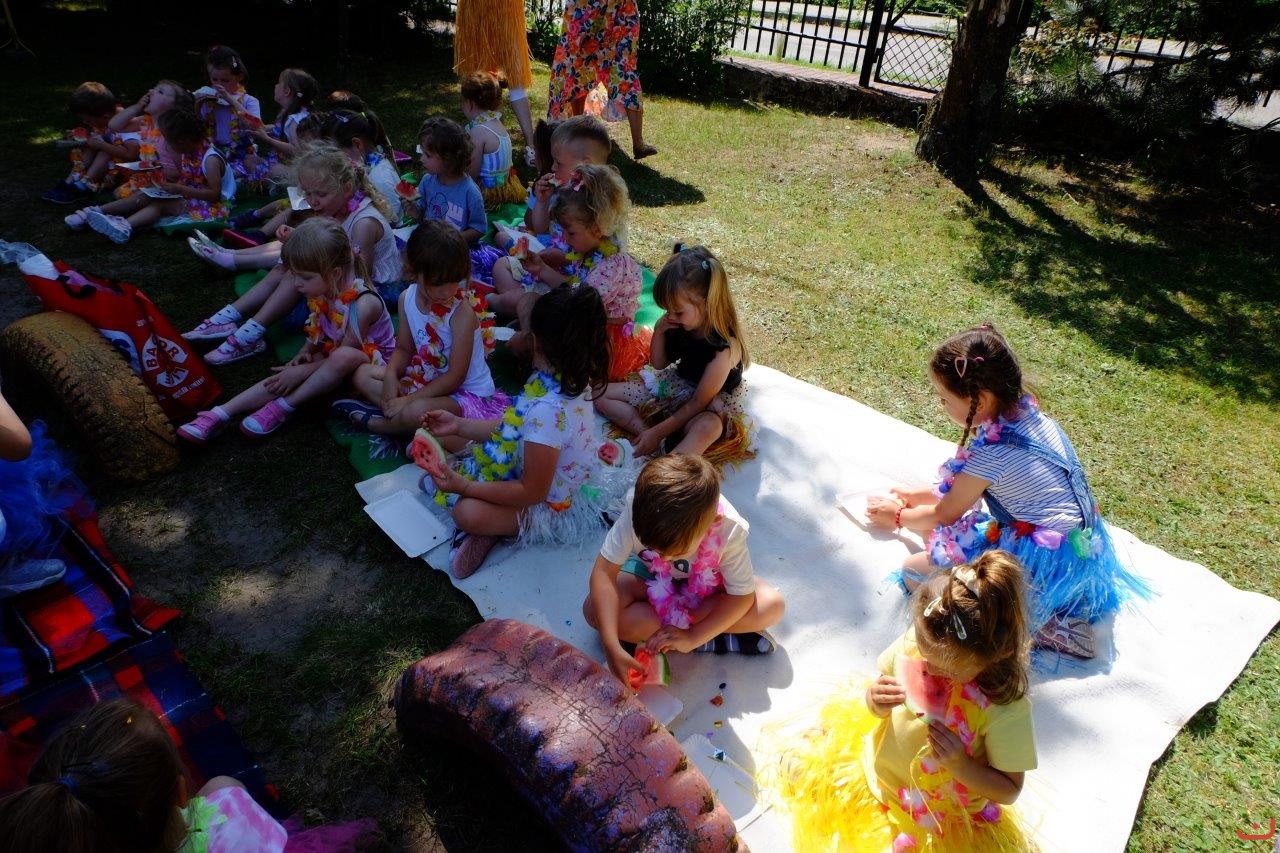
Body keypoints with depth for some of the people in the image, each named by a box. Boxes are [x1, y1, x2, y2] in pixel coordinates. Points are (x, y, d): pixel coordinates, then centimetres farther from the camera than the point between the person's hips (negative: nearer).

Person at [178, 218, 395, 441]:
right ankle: (221, 414, -17)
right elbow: (317, 332, 10)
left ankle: (281, 408, -24)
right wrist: (304, 353, -10)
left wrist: (301, 372, -21)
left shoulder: (362, 305, -30)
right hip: (331, 355, 7)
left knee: (343, 357, -39)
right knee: (284, 378, -17)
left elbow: (344, 353, -21)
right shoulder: (322, 293, -7)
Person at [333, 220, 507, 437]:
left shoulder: (462, 312, -24)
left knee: (416, 412, -34)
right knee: (363, 374, 3)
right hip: (426, 380, 7)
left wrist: (410, 399, -22)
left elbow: (455, 376, -22)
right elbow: (404, 349, 7)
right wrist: (391, 375, -15)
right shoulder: (407, 299, -4)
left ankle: (375, 421, -4)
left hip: (466, 393, -7)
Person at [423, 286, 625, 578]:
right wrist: (459, 425, 0)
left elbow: (531, 492, -28)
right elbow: (513, 427, 4)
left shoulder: (548, 410, -38)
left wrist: (466, 486, -21)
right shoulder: (567, 379, -10)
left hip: (556, 507, -9)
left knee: (467, 513, -28)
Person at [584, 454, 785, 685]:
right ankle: (717, 642, -20)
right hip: (652, 576, 1)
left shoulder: (729, 529, -36)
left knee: (772, 605, -25)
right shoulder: (637, 510, -36)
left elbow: (742, 597, -24)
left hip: (709, 584, 0)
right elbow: (604, 571, -31)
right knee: (594, 610, -27)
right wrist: (612, 648, -40)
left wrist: (691, 637, -32)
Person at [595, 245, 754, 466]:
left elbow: (699, 402, -24)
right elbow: (658, 365, 2)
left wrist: (658, 432, -25)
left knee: (708, 427, -44)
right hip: (676, 385, 7)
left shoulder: (725, 348, -30)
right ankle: (653, 443, -21)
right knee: (602, 394, -2)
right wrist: (659, 330, -17)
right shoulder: (680, 325, -13)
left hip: (710, 404, -7)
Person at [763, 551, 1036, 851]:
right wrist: (874, 701, -26)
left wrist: (960, 765, -34)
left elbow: (1009, 790, -16)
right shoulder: (916, 640, -21)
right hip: (876, 767, 4)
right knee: (796, 765, 11)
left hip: (938, 821, -4)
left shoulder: (1007, 708, -31)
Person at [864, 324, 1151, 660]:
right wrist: (924, 493, 24)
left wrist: (899, 517, 13)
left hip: (1047, 561, -9)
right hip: (1082, 542, 10)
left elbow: (945, 515, -3)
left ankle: (1033, 623, -11)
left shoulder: (991, 453, -21)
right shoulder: (1027, 413, 3)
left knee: (914, 571, -9)